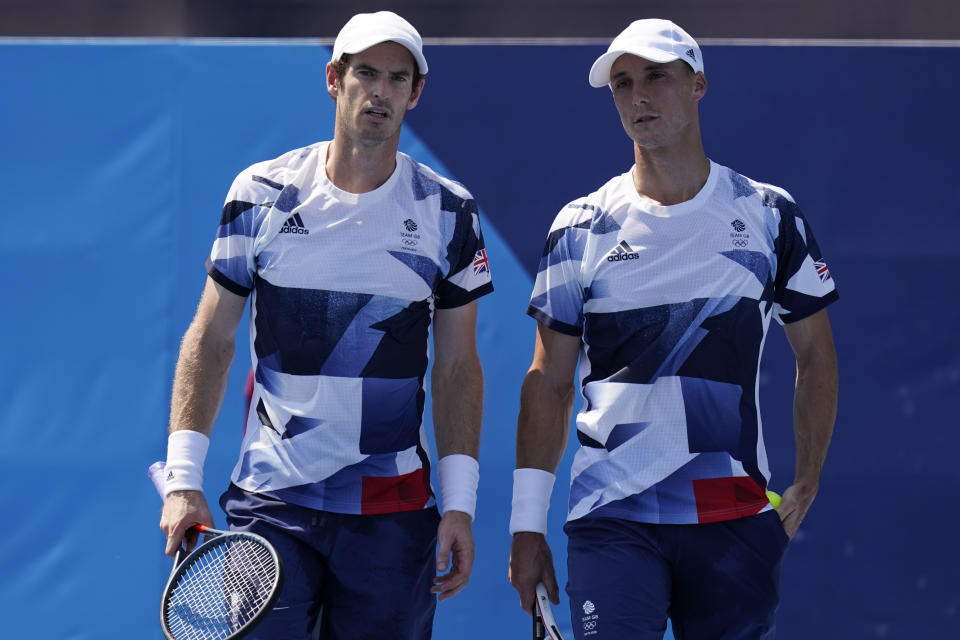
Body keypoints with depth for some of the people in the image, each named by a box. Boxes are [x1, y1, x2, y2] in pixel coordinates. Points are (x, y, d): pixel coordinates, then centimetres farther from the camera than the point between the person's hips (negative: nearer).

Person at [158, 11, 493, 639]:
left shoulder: (449, 211, 3)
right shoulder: (261, 193, 2)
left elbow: (457, 368, 6)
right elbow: (210, 340, 6)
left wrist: (459, 504, -1)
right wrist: (183, 479, -3)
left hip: (394, 513, 1)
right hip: (269, 502, -1)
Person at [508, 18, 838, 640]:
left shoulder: (770, 216, 5)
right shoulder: (580, 229, 4)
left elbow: (816, 354, 14)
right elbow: (549, 382, 7)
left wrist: (807, 484, 5)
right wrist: (527, 525, 2)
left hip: (736, 521, 1)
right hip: (612, 519, -1)